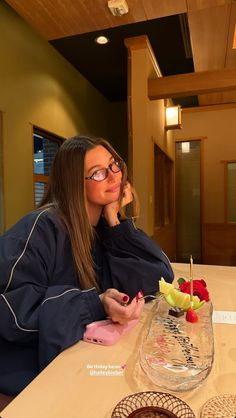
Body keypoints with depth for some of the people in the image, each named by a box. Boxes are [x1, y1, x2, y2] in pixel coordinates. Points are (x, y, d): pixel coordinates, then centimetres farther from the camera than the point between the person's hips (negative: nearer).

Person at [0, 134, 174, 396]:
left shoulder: (106, 228, 0)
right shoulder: (44, 226, -21)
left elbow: (159, 275, -8)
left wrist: (115, 220, -15)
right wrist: (95, 305, -32)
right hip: (33, 370, -5)